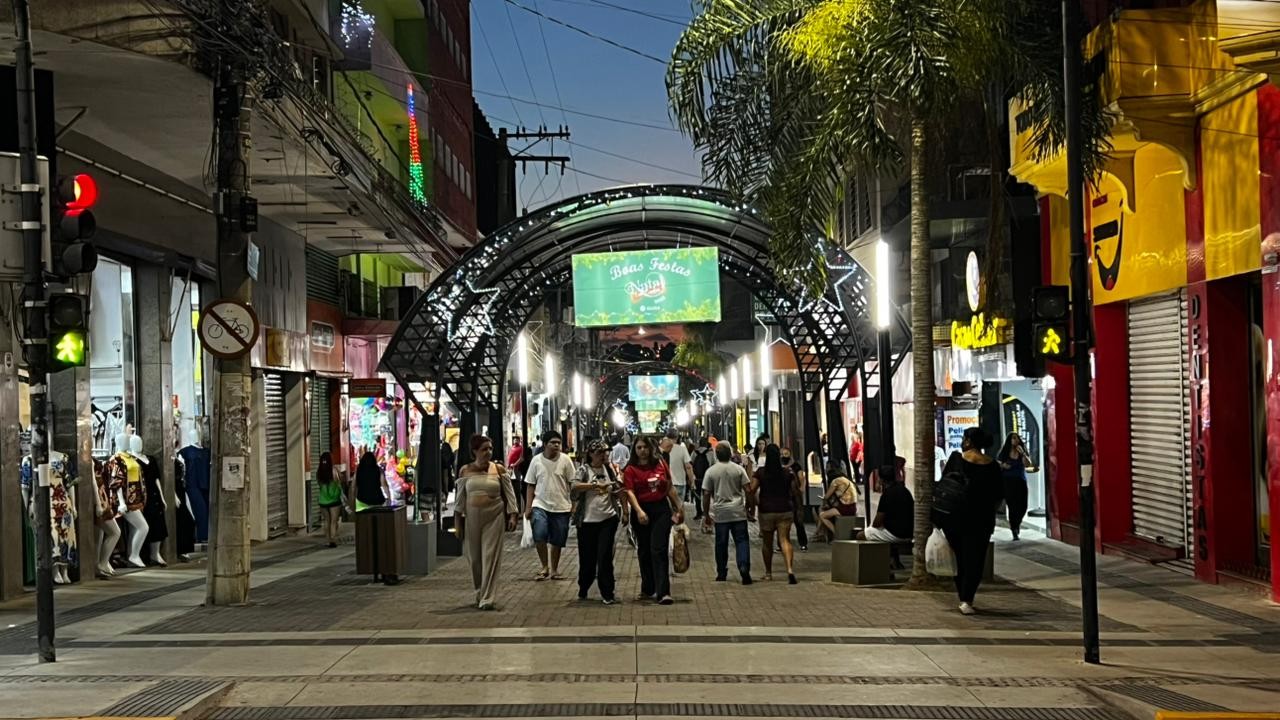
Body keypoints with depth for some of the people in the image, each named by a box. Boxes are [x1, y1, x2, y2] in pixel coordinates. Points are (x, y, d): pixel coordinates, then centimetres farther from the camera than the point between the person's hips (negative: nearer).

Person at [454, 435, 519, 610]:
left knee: (490, 557, -7)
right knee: (474, 558, 8)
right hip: (472, 518, 2)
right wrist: (457, 521, 4)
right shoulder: (465, 471, 3)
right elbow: (460, 497, 6)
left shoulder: (499, 470, 0)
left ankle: (487, 599, -6)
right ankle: (480, 593, 28)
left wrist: (512, 515, -6)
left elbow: (509, 494, 3)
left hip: (494, 518, -2)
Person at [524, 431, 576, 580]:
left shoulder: (565, 460, -2)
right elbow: (531, 485, 5)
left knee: (557, 541, 7)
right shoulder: (536, 460, 1)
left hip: (561, 507, 1)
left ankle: (554, 569, 26)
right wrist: (528, 507, 0)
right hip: (541, 505, -1)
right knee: (539, 535, -19)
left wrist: (574, 504, -4)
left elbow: (572, 484, 1)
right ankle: (545, 567, -1)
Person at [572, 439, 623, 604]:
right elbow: (575, 486, -18)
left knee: (605, 556, -4)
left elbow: (618, 489, 19)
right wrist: (596, 485, -26)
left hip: (608, 518, 1)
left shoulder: (610, 468, 8)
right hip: (587, 520, -1)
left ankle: (607, 593, 1)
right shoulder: (584, 470, -1)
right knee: (587, 557, 7)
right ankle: (583, 590, 27)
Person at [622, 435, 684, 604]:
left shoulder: (660, 464, 5)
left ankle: (663, 592, -14)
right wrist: (639, 511, -26)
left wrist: (679, 506, 14)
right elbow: (630, 492, -13)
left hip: (662, 509, 0)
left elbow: (670, 487, 13)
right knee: (644, 551, 12)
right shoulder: (630, 469, -3)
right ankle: (648, 589, 26)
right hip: (642, 511, 0)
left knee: (659, 550, -8)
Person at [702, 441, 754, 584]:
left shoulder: (711, 471, -2)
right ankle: (744, 568, -16)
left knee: (721, 544, 10)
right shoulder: (738, 469, -1)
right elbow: (748, 490, -3)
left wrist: (707, 515, 7)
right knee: (742, 541, 2)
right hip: (738, 512, 0)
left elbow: (706, 494, -1)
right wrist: (751, 509, 6)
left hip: (720, 514, 1)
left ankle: (721, 574, 17)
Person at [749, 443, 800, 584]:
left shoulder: (760, 473, -6)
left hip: (766, 511, -1)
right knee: (785, 540, -2)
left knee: (767, 542, 13)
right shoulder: (787, 473, -2)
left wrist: (756, 503, 7)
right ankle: (790, 569, -23)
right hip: (785, 510, 1)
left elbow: (751, 491, -11)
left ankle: (768, 573, 23)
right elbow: (796, 493, 3)